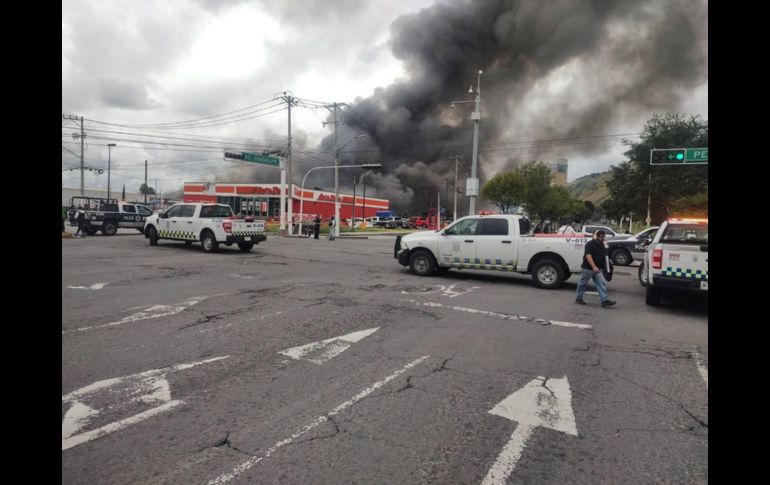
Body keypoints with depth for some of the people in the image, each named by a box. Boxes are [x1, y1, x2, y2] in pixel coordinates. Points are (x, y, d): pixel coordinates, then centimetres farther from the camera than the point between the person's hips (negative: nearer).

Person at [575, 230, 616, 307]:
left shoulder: (602, 245, 9)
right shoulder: (590, 244, -15)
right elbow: (588, 256, -27)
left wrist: (600, 267, 19)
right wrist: (594, 267, -36)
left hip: (598, 269, 7)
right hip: (588, 268, -7)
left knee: (601, 283, -4)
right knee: (583, 283, 5)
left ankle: (605, 301, -8)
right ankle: (578, 298, 18)